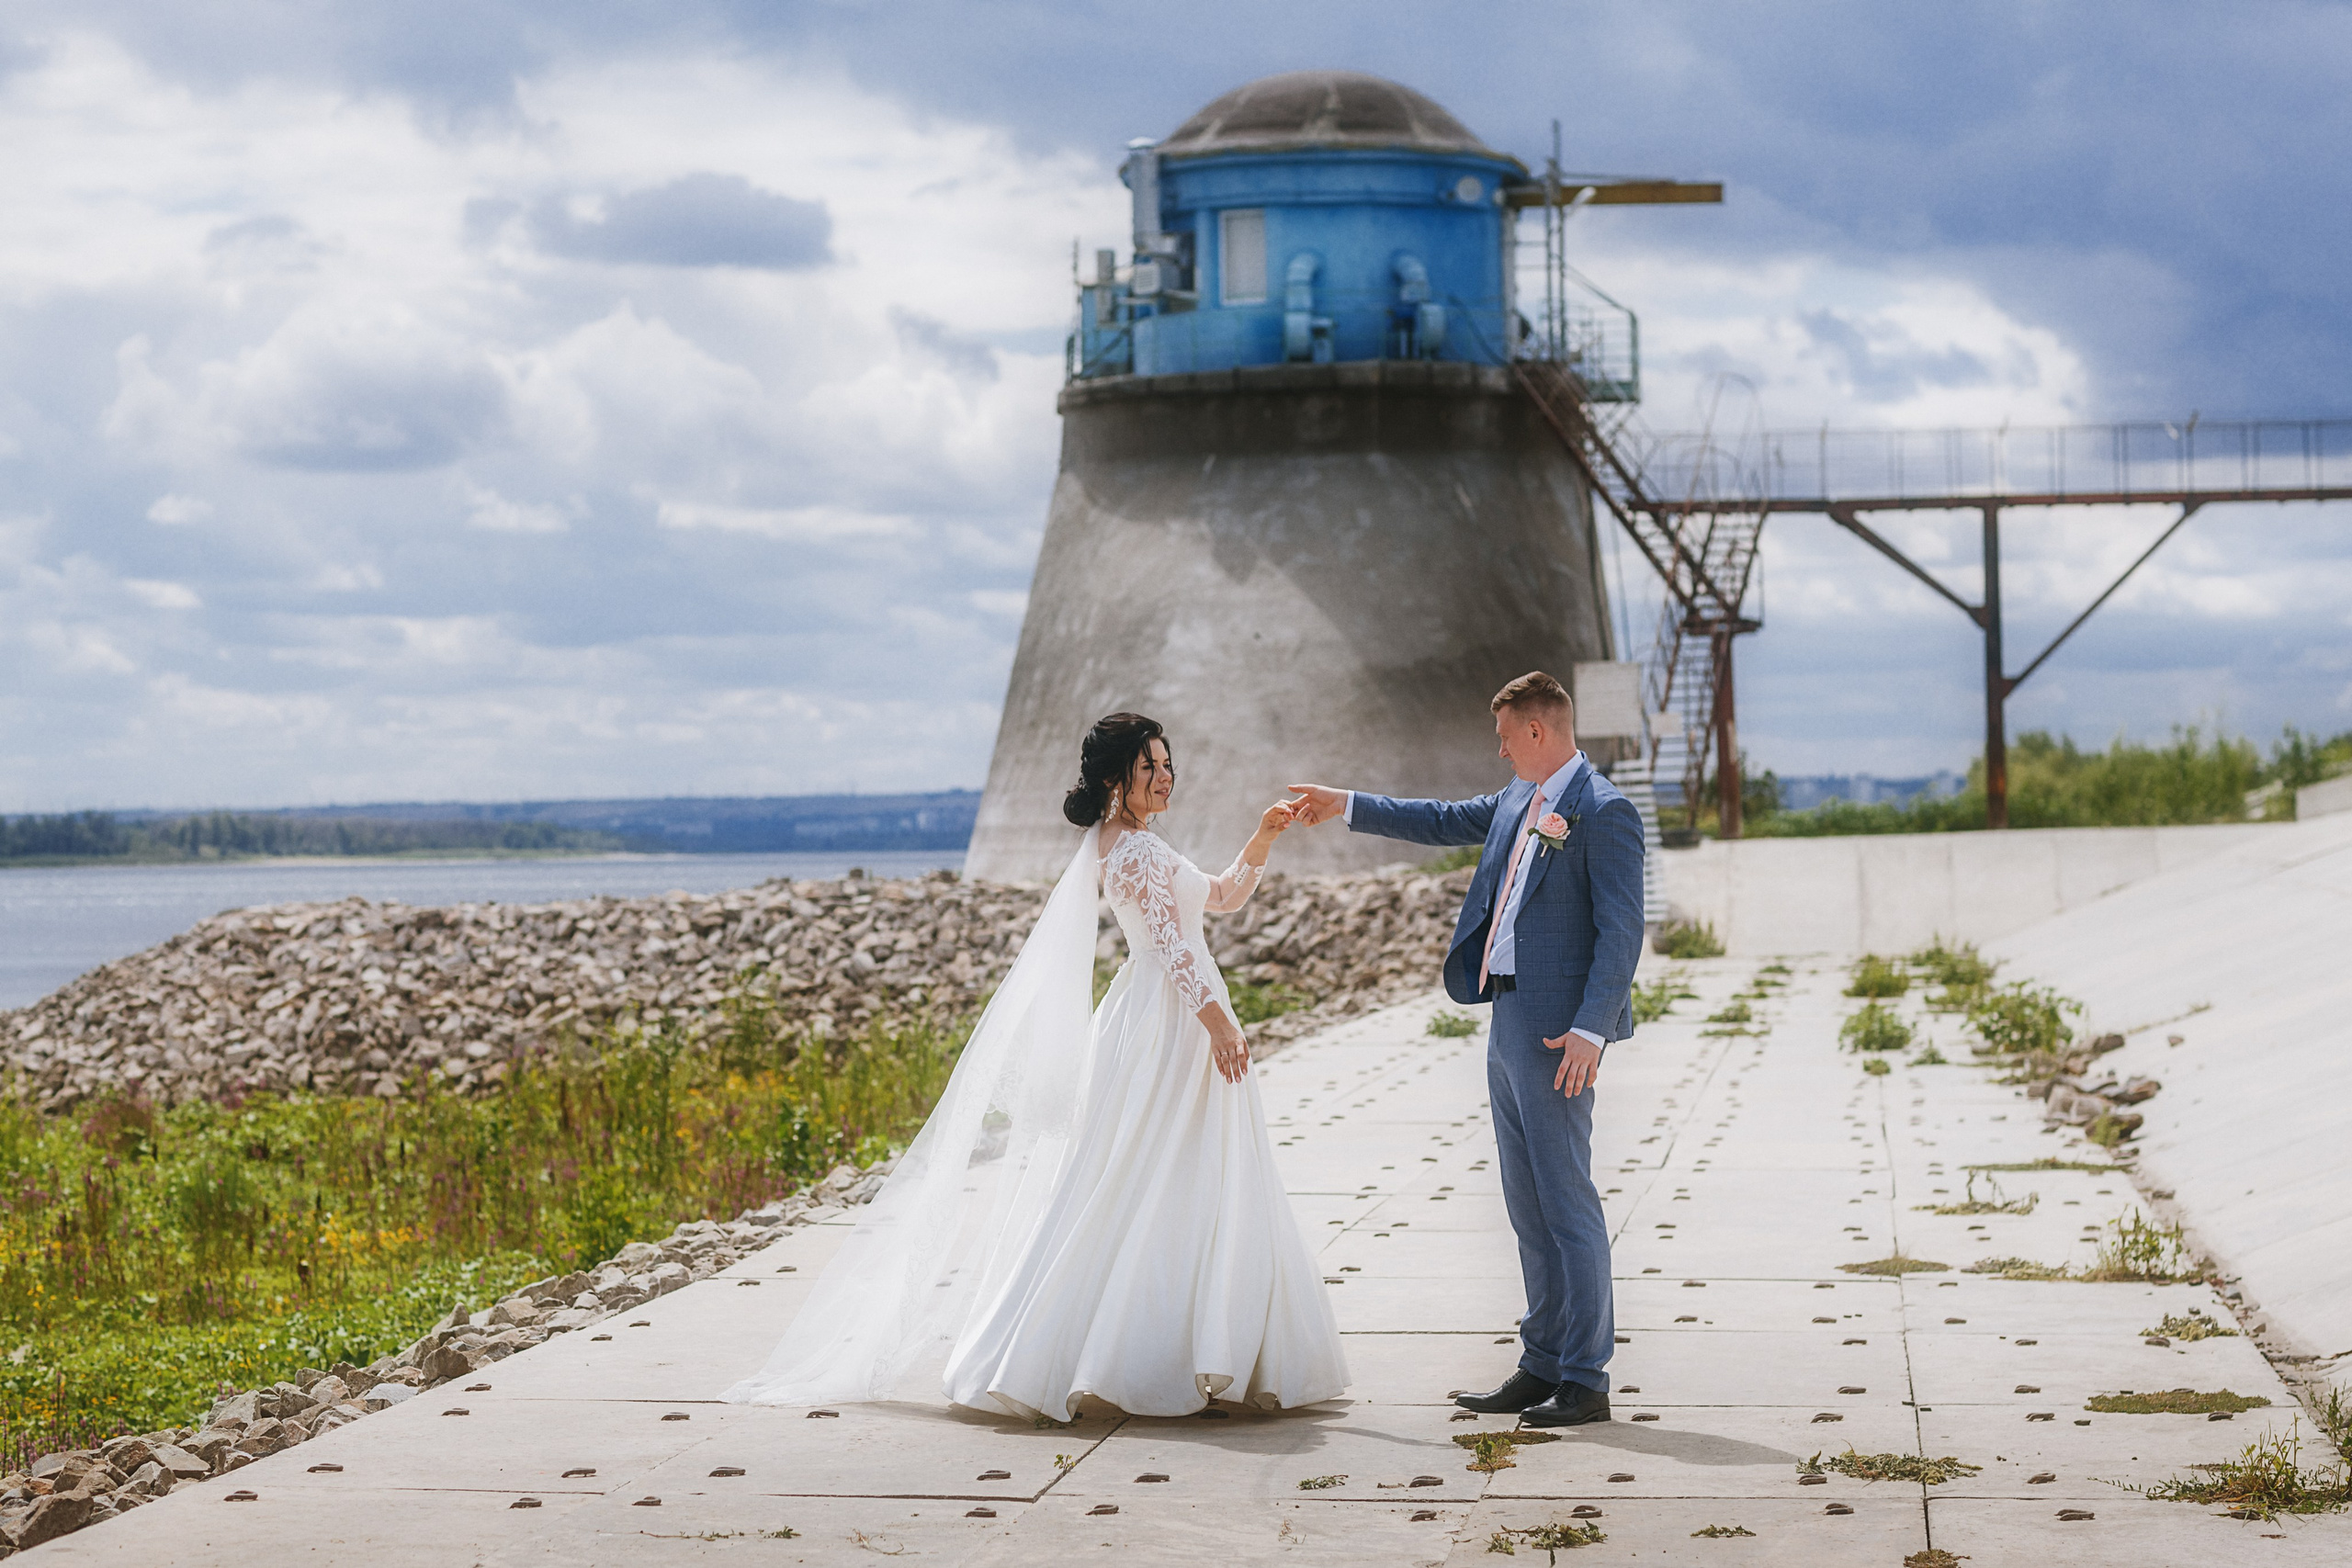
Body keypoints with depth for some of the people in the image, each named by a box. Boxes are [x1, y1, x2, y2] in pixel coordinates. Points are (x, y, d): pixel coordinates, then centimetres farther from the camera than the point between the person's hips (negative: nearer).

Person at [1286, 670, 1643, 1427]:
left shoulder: (1603, 812, -12)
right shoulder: (1519, 800, 15)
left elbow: (1620, 932, -17)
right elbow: (1445, 822, 31)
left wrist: (1590, 1030, -23)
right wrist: (1346, 805, 33)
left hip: (1555, 1031, -9)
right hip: (1508, 1023, 9)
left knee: (1567, 1202, -6)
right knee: (1529, 1207, 12)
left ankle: (1585, 1380, -2)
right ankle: (1542, 1366, 18)